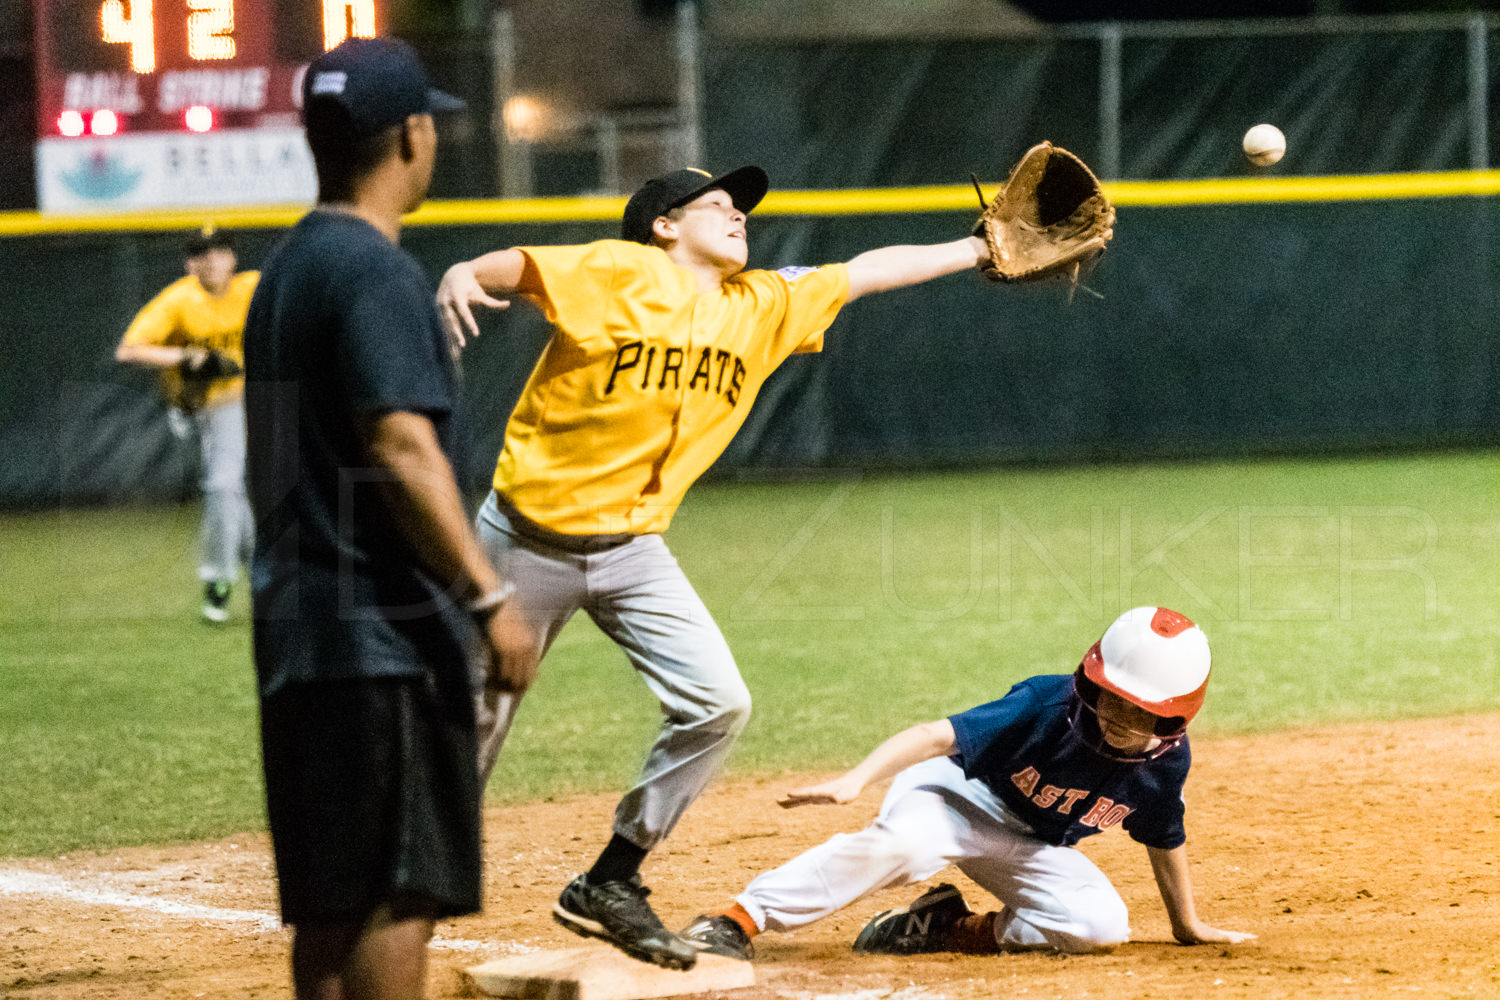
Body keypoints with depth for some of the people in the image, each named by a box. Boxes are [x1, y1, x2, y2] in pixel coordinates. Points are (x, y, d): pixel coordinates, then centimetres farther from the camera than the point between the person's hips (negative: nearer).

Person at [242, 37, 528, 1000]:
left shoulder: (288, 269, 17)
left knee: (330, 899, 11)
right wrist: (489, 596, -22)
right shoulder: (376, 271, -13)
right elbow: (401, 448, -22)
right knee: (400, 888, -8)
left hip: (299, 629, 10)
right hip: (382, 633, -10)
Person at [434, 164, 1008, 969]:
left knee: (717, 703, -9)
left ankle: (610, 885, 3)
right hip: (528, 540, -5)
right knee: (476, 725, 5)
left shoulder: (761, 307, 5)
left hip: (631, 551, 5)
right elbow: (519, 266, -25)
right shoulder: (618, 275, -13)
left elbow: (867, 271, 13)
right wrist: (464, 275, -47)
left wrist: (980, 249, 15)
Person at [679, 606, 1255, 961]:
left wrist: (1188, 926, 15)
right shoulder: (1046, 708, -29)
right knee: (901, 845, -39)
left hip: (1030, 848, 5)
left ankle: (957, 931, -5)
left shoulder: (1167, 761, -14)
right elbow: (939, 736, -35)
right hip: (959, 797, -5)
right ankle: (736, 921, -40)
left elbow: (1164, 840, 6)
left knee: (1103, 924, -22)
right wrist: (855, 780, -48)